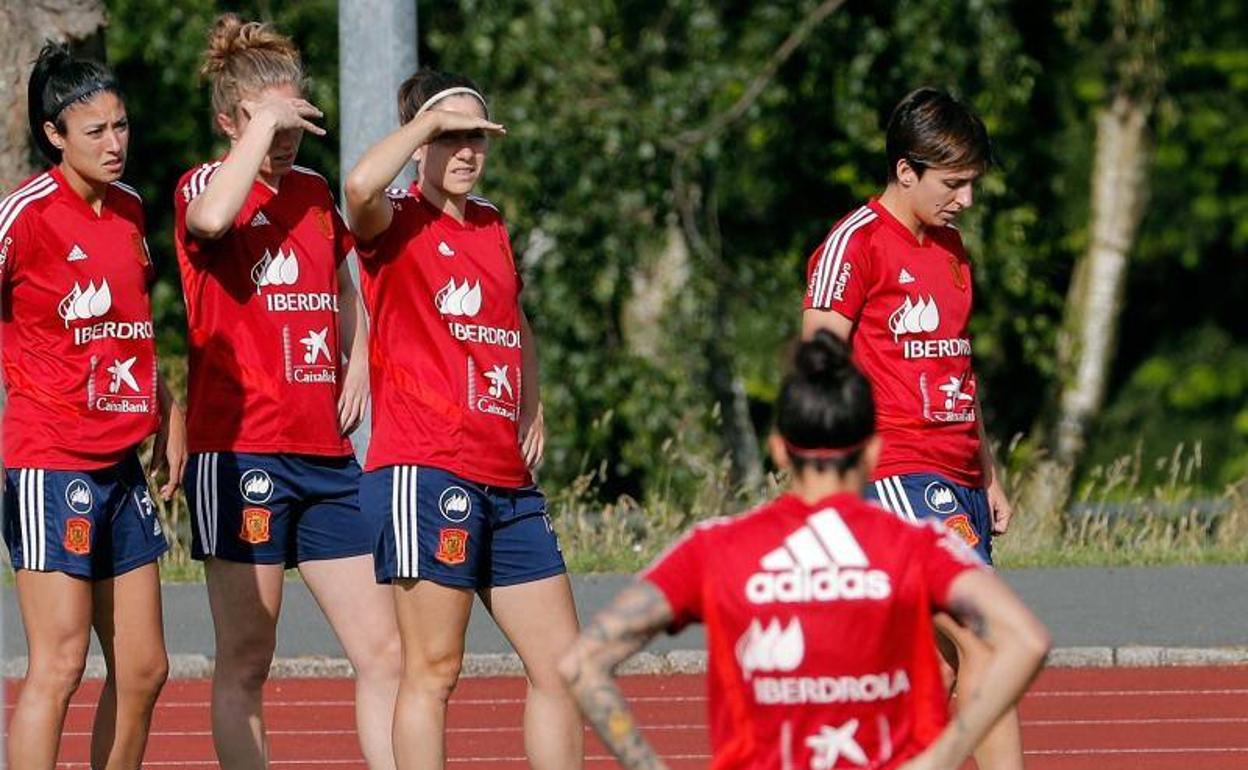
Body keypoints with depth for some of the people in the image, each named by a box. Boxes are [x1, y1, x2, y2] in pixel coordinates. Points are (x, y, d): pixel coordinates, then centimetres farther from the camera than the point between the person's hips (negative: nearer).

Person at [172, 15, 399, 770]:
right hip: (240, 449, -6)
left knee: (383, 651, 2)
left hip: (326, 453, 6)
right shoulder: (205, 184, -4)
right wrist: (264, 124, -21)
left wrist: (356, 354, 14)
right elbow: (211, 219, -31)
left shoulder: (315, 191, 15)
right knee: (245, 663, -3)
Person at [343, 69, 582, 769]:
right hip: (426, 469, -8)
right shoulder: (397, 224, -3)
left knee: (561, 664, 7)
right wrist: (427, 120, -14)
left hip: (508, 478, 8)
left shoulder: (492, 225, 18)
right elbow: (361, 186, -29)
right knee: (434, 671, -7)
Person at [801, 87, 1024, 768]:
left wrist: (988, 475, 24)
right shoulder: (856, 243, -7)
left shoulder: (949, 247, 19)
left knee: (942, 670, 3)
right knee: (982, 641, -17)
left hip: (958, 479, 8)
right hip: (899, 474, -8)